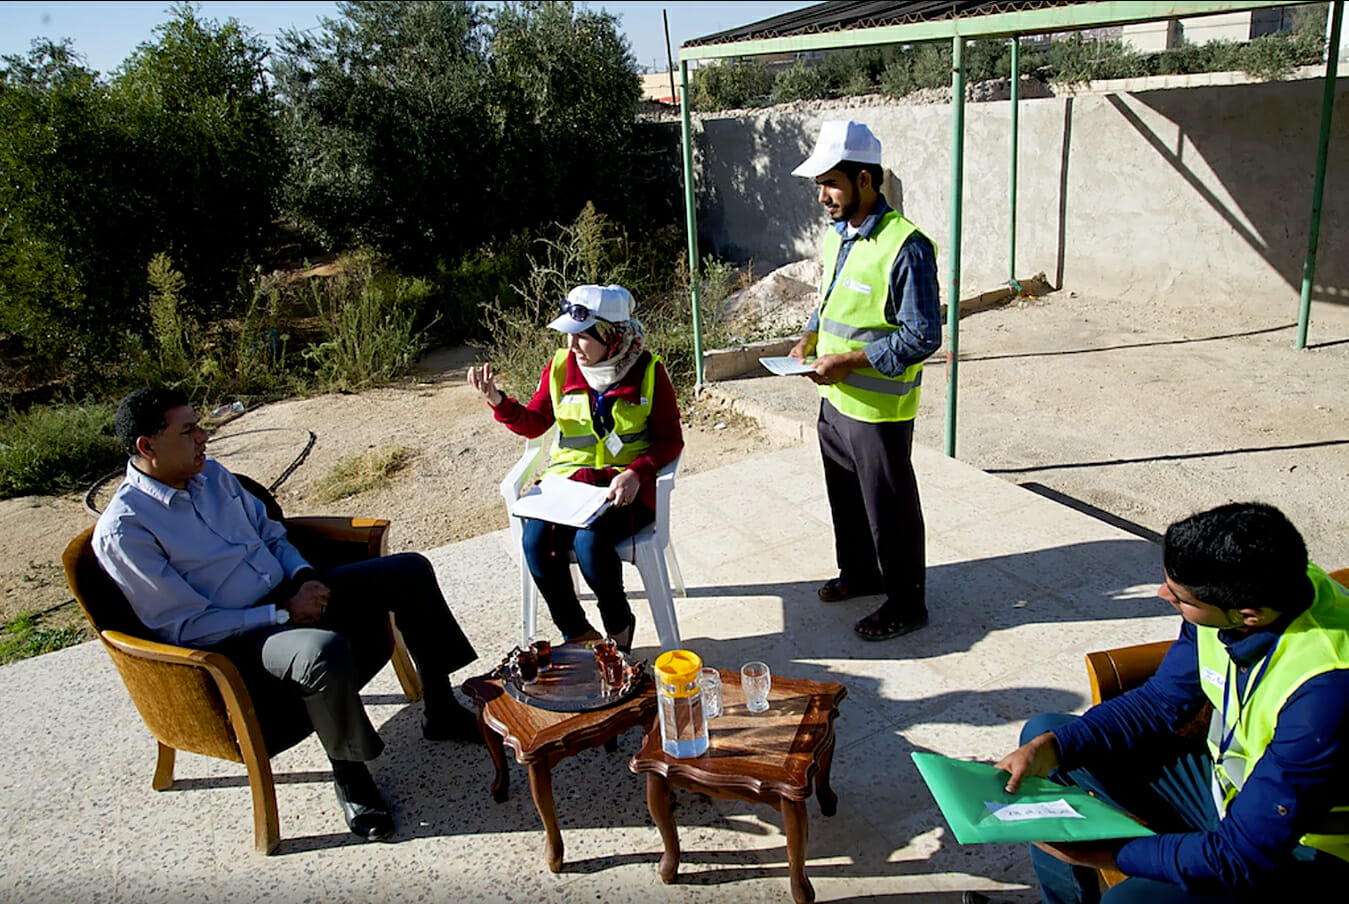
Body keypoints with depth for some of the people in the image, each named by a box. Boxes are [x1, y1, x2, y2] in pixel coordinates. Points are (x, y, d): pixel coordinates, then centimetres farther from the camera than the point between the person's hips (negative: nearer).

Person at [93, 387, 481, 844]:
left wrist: (304, 577, -1)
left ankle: (440, 710, 9)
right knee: (327, 651, -39)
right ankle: (348, 773, -11)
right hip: (236, 640, -8)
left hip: (290, 596, 8)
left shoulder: (211, 473, 8)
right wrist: (283, 613, -18)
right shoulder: (122, 530, -15)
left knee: (410, 571, -2)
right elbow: (185, 626, -16)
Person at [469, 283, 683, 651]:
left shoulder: (648, 372, -5)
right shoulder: (561, 366, 3)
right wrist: (498, 401, -10)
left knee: (589, 540, -30)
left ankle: (619, 626, 0)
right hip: (570, 478, 4)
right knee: (535, 540, -24)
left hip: (626, 485, -3)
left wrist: (636, 474, -20)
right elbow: (534, 424, 10)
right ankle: (577, 633, -3)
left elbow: (671, 440, -2)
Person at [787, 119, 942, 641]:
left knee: (889, 507, 5)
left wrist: (848, 361, -24)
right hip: (836, 401, 8)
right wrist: (810, 339, 1)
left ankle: (906, 604, 23)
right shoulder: (838, 236, 6)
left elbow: (923, 338, -22)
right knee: (845, 495, 23)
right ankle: (859, 572, 44)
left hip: (880, 409, -8)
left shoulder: (906, 247, -22)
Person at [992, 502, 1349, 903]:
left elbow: (1242, 857, -28)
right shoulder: (1231, 593, -15)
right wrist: (1049, 747, -11)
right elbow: (1158, 703, 0)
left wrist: (1102, 853, -22)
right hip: (1223, 778, 7)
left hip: (1297, 853, -7)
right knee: (1042, 731, 5)